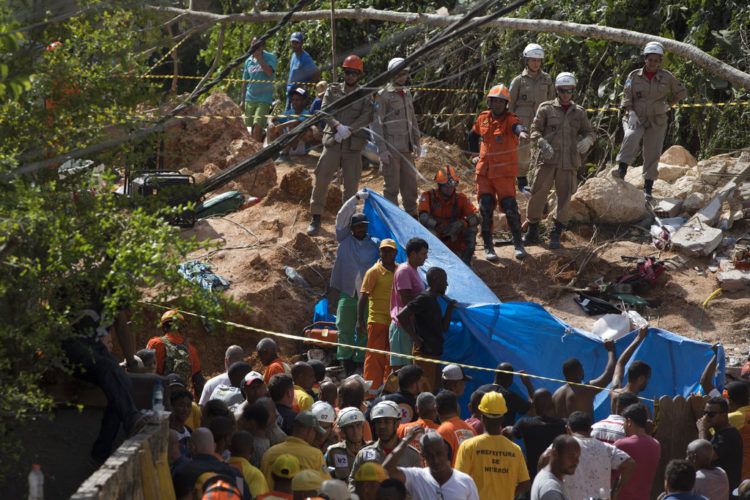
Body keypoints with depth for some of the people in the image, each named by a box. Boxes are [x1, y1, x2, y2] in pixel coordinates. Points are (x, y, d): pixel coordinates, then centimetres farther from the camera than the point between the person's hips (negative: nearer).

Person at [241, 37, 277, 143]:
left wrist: (259, 58, -19)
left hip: (264, 99, -5)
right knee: (249, 128, 5)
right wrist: (242, 100, 15)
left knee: (257, 125, -18)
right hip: (250, 98, 5)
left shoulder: (270, 57, -2)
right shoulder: (249, 61, 12)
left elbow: (270, 72, -21)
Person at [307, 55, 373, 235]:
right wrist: (339, 126, -21)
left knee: (351, 183, 3)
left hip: (353, 144, 0)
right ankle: (315, 218, 6)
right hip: (332, 142, 0)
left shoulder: (365, 95, 5)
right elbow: (325, 112, -3)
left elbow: (366, 117, -8)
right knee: (321, 179, -3)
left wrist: (349, 130, -20)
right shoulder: (333, 90, 8)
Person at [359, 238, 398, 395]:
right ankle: (372, 389, -1)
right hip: (377, 320, -5)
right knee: (375, 356, -4)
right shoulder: (374, 272, -6)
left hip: (395, 321, 5)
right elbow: (363, 296, -8)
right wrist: (360, 320, -15)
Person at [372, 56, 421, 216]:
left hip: (406, 149, 7)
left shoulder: (407, 93, 15)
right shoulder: (383, 95, -6)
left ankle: (412, 216, 19)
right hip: (391, 149, -7)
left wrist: (416, 143, 16)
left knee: (410, 185, 10)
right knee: (392, 187, -2)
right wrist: (382, 149, -15)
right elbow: (377, 124, -10)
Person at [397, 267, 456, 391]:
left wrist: (450, 307, 9)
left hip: (434, 352, 10)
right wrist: (416, 338, -20)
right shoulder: (424, 298, -12)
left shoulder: (434, 300, 17)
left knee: (434, 389, 13)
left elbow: (443, 327, 20)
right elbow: (401, 316, -22)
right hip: (425, 352, -10)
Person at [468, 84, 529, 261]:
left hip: (505, 172, -4)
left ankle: (518, 244, 8)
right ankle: (488, 247, 9)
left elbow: (516, 125, -34)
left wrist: (521, 132, -56)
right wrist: (475, 154, 23)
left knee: (509, 206, -7)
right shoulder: (483, 118, 6)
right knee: (486, 208, 1)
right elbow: (473, 135, 26)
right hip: (484, 171, 4)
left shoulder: (509, 119, -9)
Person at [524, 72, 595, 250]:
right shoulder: (546, 108, 5)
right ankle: (532, 231, 7)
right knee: (538, 193, -5)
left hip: (569, 161, 2)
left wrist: (587, 140, -7)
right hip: (549, 159, -2)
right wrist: (542, 142, -18)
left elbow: (589, 132, 17)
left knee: (564, 197, 2)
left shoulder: (579, 112, 12)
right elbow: (535, 129, 2)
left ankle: (556, 235, 13)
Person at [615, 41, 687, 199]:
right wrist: (631, 113, -17)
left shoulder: (666, 77, 3)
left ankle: (648, 188, 4)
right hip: (637, 119, -1)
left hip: (657, 121, 1)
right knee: (631, 137, -32)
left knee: (652, 154, -1)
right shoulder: (634, 76, 2)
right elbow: (626, 97, -2)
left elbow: (681, 93, 16)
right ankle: (621, 171, -39)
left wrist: (668, 104, 8)